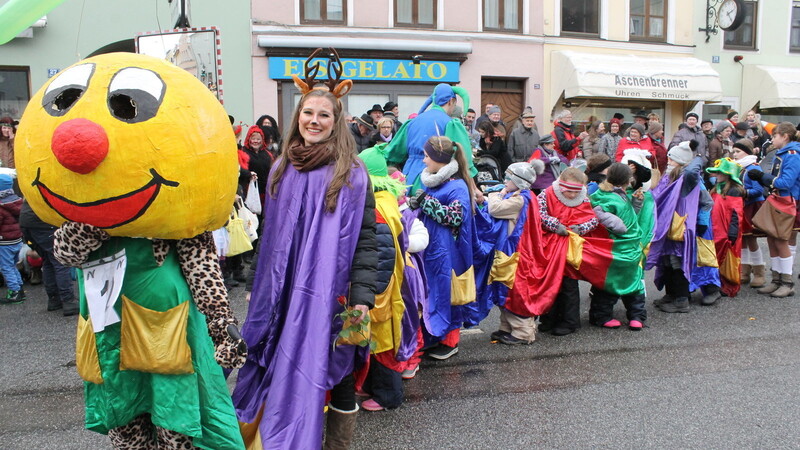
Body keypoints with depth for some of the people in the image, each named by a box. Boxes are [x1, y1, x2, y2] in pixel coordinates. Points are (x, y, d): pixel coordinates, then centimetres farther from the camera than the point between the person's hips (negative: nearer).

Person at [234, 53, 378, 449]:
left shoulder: (351, 174, -6)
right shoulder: (281, 169, 9)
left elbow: (366, 238, -10)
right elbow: (269, 233, 16)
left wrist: (362, 295, -18)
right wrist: (259, 288, 16)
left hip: (329, 294, -4)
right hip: (283, 292, 5)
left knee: (334, 374, 7)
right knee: (283, 376, 12)